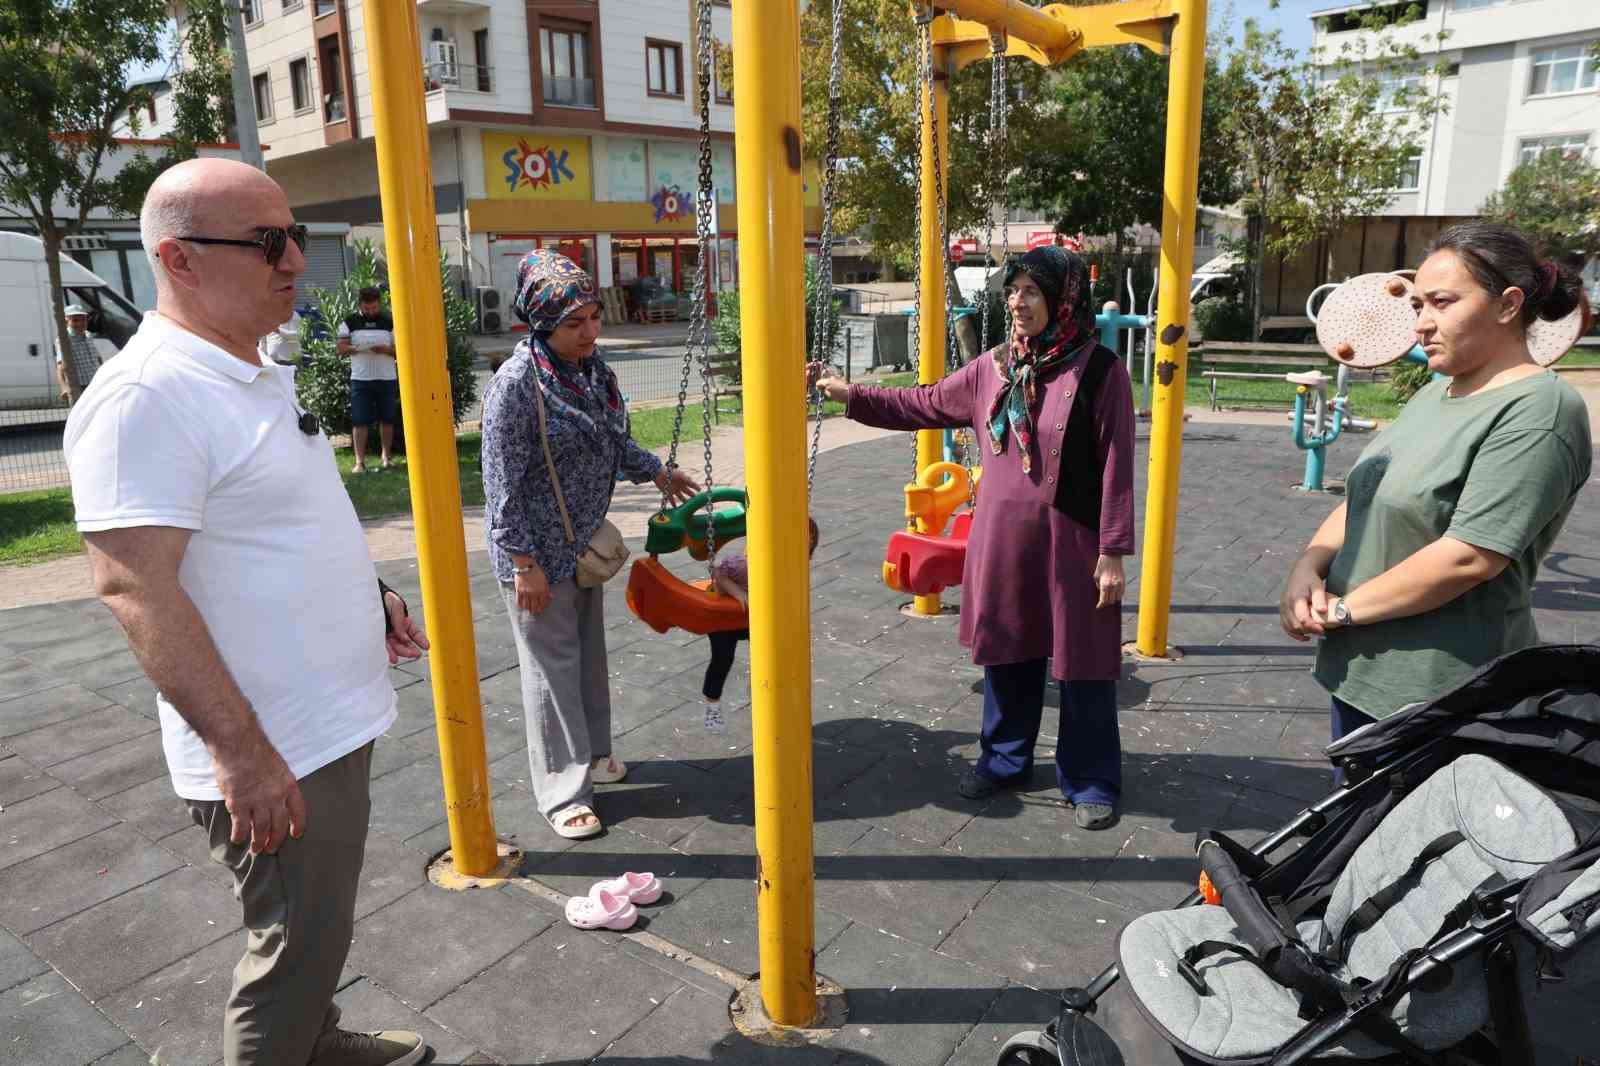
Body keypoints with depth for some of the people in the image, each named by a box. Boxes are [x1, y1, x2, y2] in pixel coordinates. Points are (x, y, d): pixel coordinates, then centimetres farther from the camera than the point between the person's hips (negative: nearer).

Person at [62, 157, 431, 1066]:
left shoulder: (260, 370, 9)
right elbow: (136, 589, -26)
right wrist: (244, 753, -27)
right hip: (272, 755, -9)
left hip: (336, 723, 9)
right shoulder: (147, 396, -22)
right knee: (302, 944, 7)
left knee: (317, 928, 26)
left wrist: (368, 596, 15)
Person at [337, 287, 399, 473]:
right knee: (359, 421, -4)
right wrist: (356, 348, -19)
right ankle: (360, 461, -2)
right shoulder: (350, 322, 4)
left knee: (387, 419, 9)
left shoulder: (389, 322, 5)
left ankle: (387, 456, 23)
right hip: (360, 379, -1)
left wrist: (386, 349, -17)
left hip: (387, 378, 1)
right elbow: (341, 348, 1)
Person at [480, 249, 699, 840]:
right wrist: (524, 563, -20)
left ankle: (591, 751, 38)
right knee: (553, 663, 3)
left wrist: (657, 471, 23)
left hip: (586, 542, 8)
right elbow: (502, 486, -21)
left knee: (589, 651, 19)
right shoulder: (515, 384, -22)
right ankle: (563, 790, 17)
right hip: (539, 552, -7)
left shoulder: (591, 368, 2)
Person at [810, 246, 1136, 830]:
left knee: (1081, 662, 6)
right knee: (1005, 651, 16)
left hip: (1071, 540, -5)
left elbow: (1116, 467, -11)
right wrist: (850, 394, 6)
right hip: (1001, 537, 5)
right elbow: (925, 404, 13)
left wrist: (1113, 552, -12)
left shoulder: (1100, 370, -11)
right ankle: (1004, 758, 37)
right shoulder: (994, 366, 4)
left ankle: (1090, 781, 24)